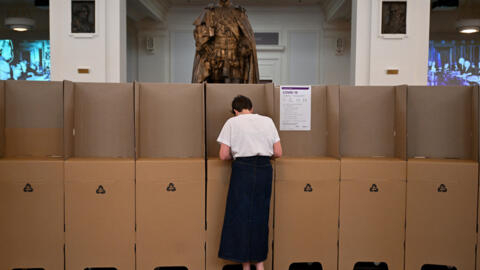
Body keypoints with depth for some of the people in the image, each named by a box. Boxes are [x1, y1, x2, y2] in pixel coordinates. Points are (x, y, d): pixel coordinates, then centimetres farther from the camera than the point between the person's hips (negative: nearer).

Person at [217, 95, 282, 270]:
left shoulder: (232, 122, 2)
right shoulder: (267, 121, 9)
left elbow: (223, 155, -4)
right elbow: (278, 153, 6)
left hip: (242, 170, -3)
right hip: (264, 170, 3)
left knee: (241, 215, 7)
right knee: (261, 214, 12)